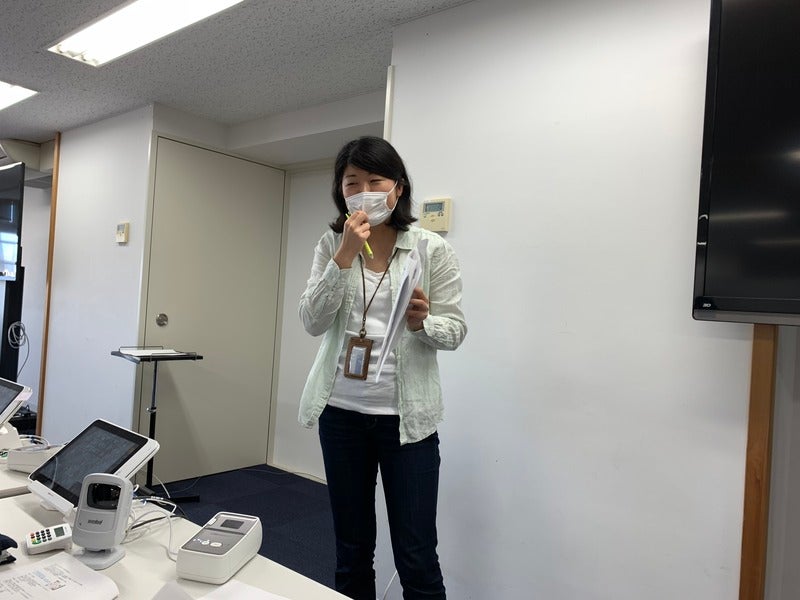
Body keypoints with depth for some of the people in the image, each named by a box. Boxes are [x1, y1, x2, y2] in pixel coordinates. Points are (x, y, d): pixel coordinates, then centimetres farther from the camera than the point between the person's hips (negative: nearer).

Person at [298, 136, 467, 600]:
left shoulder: (433, 249, -6)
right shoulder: (331, 245, 2)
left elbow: (456, 331, -4)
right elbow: (313, 322, -7)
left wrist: (421, 323, -26)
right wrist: (344, 257, -18)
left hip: (406, 415, -2)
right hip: (341, 411, 3)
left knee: (416, 558, 4)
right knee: (351, 550, 16)